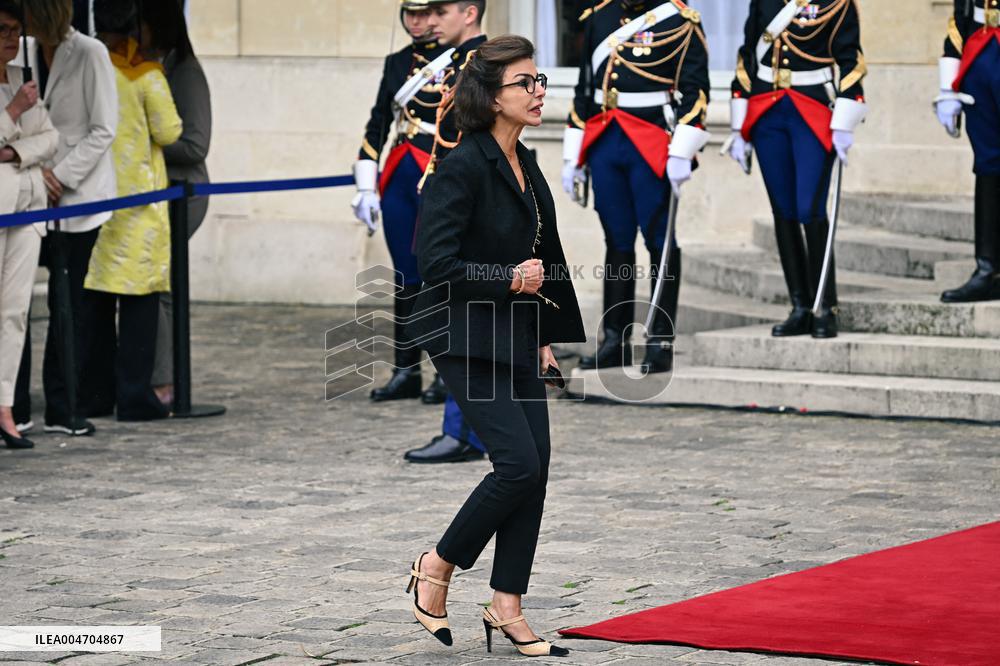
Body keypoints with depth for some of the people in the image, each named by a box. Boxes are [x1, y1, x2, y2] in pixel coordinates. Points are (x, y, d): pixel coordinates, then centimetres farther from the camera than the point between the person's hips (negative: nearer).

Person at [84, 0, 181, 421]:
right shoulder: (145, 74, -9)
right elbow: (169, 132, -7)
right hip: (138, 197, -4)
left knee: (95, 297, 10)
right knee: (139, 298, 0)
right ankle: (134, 395, -2)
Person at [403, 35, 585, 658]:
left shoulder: (527, 167, 11)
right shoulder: (463, 167, -15)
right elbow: (438, 262, -19)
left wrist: (547, 335, 18)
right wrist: (508, 279, -16)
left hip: (515, 337, 9)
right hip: (466, 336, -8)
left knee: (536, 468, 3)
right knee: (518, 463, -14)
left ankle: (507, 606, 10)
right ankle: (437, 566, 6)